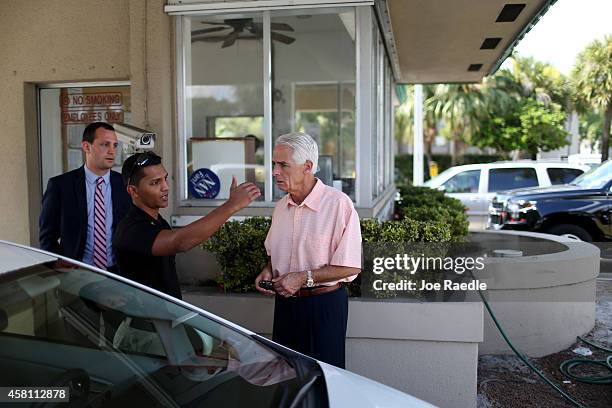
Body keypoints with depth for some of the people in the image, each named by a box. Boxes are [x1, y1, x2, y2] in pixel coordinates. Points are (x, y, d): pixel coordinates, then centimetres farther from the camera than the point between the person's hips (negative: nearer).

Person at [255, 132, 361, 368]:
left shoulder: (338, 204, -15)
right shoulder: (281, 207, 8)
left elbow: (351, 267, -16)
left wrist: (304, 278, -20)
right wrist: (268, 271, 1)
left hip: (325, 304, -6)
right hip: (285, 302, 6)